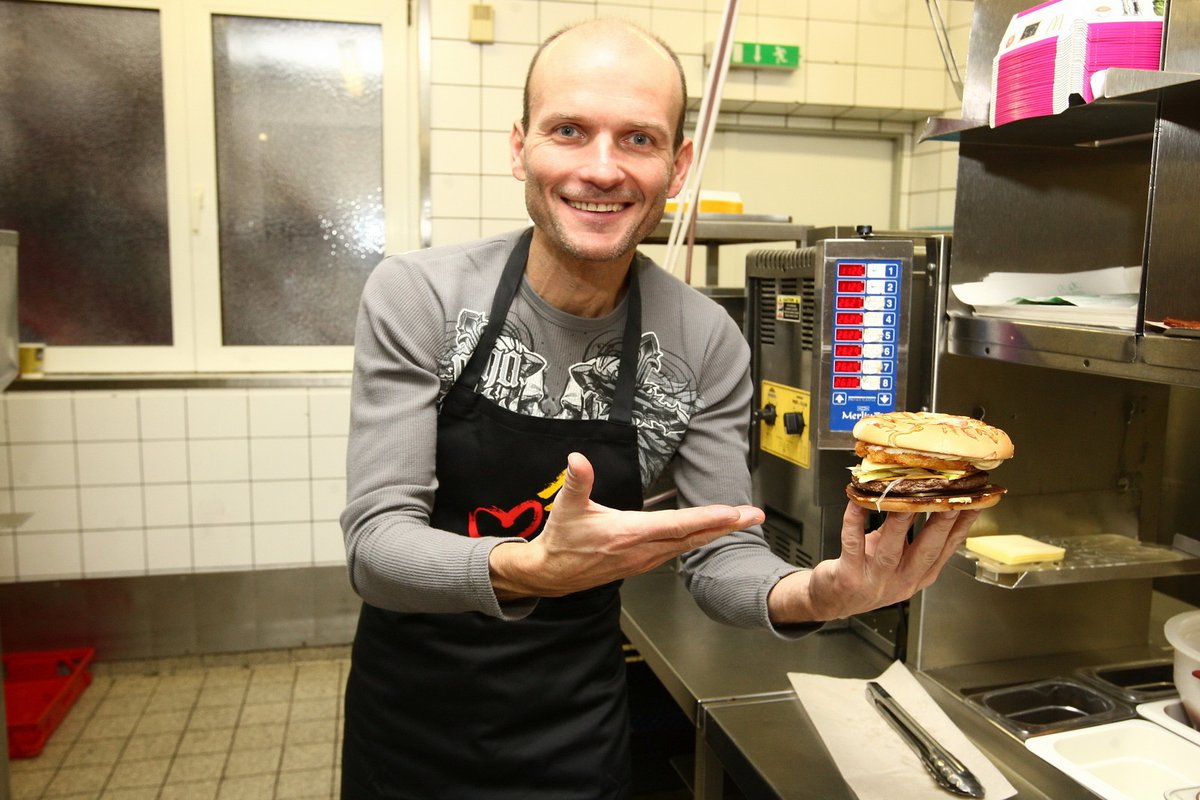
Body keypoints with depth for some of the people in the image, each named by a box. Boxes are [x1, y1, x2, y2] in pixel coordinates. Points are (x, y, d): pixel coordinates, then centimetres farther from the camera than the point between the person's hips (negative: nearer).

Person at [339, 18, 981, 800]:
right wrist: (529, 569, -40)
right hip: (407, 715, 0)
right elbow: (376, 547, -21)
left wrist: (816, 592, -30)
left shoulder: (708, 344, -12)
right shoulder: (416, 297, -17)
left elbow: (719, 554, -8)